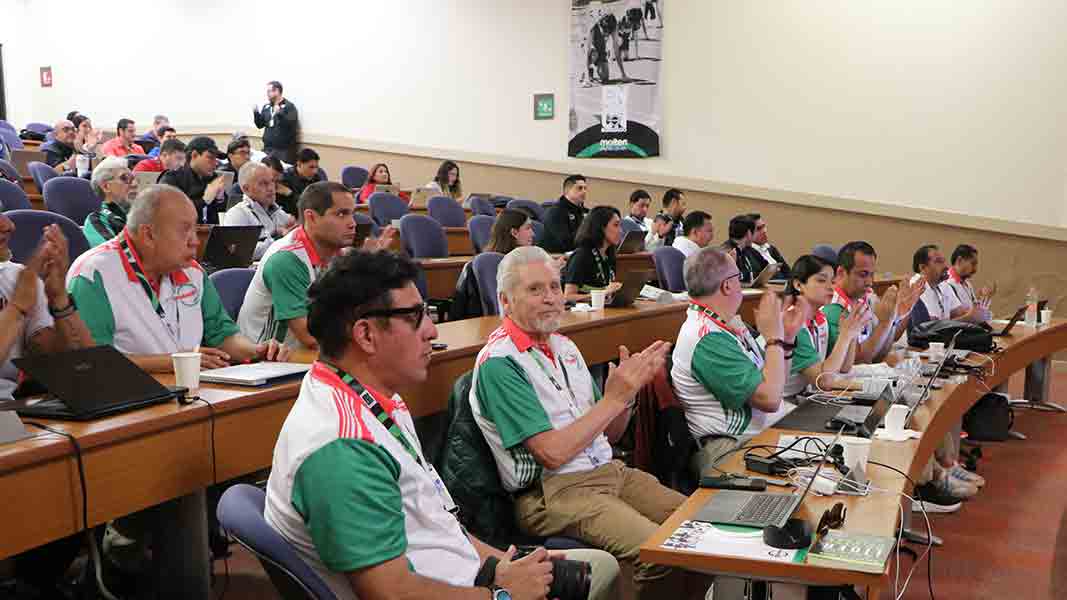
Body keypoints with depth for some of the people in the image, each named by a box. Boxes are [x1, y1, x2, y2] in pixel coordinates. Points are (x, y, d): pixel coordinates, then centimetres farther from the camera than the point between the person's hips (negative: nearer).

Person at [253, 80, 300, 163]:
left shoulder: (289, 106, -5)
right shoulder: (266, 107, 13)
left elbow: (291, 124, -17)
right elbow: (260, 125, 16)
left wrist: (279, 113, -29)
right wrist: (256, 113, -1)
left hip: (284, 149, -6)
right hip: (268, 148, 6)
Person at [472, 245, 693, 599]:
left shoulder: (564, 347, 14)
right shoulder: (499, 363, -13)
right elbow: (552, 453, -19)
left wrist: (629, 387, -2)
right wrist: (614, 398, -14)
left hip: (608, 470, 9)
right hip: (554, 492, -8)